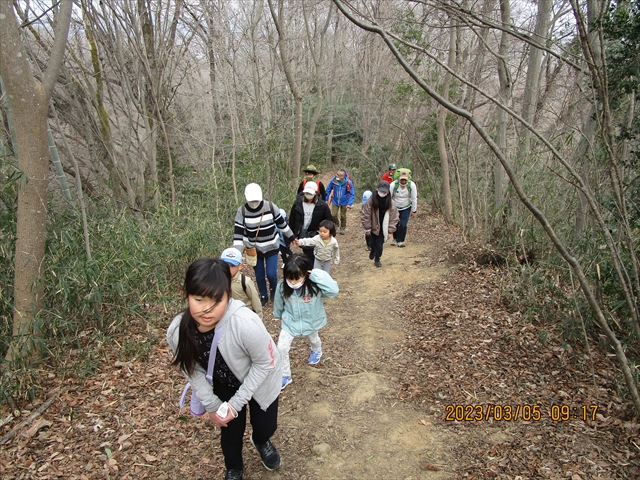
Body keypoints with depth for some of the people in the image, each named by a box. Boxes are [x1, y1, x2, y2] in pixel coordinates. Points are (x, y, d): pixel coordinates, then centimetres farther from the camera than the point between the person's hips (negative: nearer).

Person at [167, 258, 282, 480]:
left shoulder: (245, 323, -43)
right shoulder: (177, 331, -29)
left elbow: (265, 363, -25)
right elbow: (193, 370, -9)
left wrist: (236, 403, -20)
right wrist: (211, 405, -6)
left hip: (261, 380, -2)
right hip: (225, 383, 3)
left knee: (266, 426, 18)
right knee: (230, 430, 19)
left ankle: (261, 442, 58)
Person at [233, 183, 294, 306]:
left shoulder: (270, 207, -16)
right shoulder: (242, 211, -16)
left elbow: (282, 224, -1)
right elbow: (238, 233, -17)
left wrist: (291, 237, 9)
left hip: (271, 247, -1)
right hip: (254, 249, 1)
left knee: (271, 274, -4)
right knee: (259, 275, 12)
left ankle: (273, 290, 31)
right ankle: (263, 296, 39)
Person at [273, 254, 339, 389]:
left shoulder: (314, 285, -34)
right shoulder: (282, 286, -26)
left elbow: (333, 290, -49)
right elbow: (279, 304, -5)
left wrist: (317, 275, -48)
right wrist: (278, 315, 13)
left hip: (311, 321, 0)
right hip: (290, 321, 1)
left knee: (313, 339, 30)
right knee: (281, 348, -2)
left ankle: (317, 351, 67)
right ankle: (285, 376, 23)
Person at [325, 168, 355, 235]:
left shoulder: (348, 183, -23)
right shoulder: (333, 180, -21)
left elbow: (352, 194, -14)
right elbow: (328, 190, -4)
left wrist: (349, 204, -24)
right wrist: (327, 199, 2)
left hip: (344, 202, -1)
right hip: (335, 201, 1)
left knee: (343, 216, 14)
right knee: (333, 215, -5)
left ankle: (343, 228, 38)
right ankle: (336, 224, 28)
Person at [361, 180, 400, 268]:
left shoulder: (391, 203, -18)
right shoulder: (371, 201, -22)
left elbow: (394, 218, -9)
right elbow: (365, 215, -12)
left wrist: (390, 231, -9)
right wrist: (367, 228, -7)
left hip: (383, 229, 0)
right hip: (373, 227, 0)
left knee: (379, 244, 1)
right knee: (372, 243, 9)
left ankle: (377, 260, 24)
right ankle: (373, 251, 46)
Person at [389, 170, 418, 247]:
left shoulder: (412, 185, -20)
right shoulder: (393, 185, -23)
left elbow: (414, 199, -10)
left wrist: (413, 211, -5)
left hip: (406, 208, 0)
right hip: (395, 207, 0)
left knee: (403, 225, -10)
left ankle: (400, 241, 9)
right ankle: (395, 239, 33)